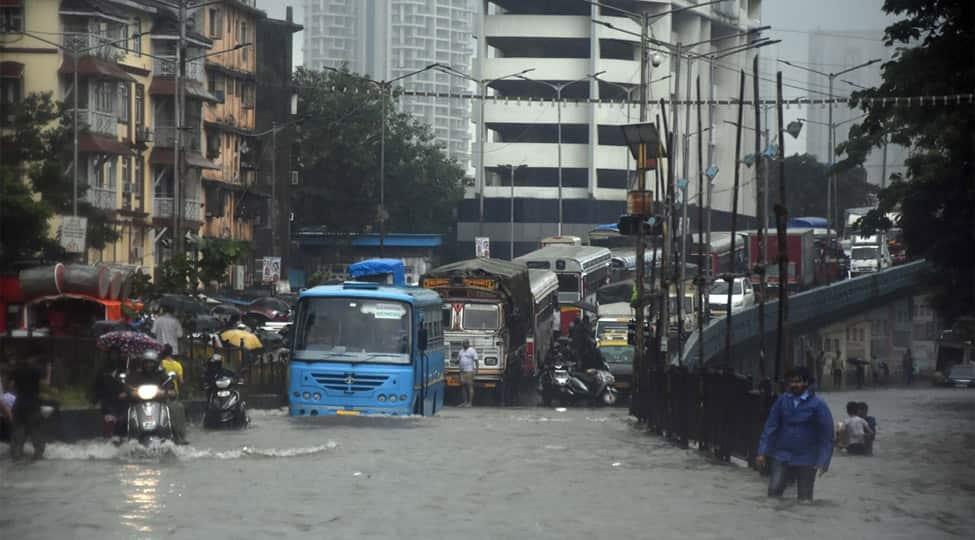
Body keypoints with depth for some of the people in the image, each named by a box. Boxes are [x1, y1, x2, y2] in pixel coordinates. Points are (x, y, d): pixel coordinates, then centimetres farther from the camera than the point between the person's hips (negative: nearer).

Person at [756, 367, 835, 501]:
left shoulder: (817, 405, -8)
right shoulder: (782, 401, 0)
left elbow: (827, 435, -8)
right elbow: (770, 427, 3)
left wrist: (823, 462, -15)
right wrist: (762, 452, -3)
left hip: (806, 461, -2)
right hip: (782, 458, 2)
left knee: (805, 499, 6)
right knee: (773, 491, -6)